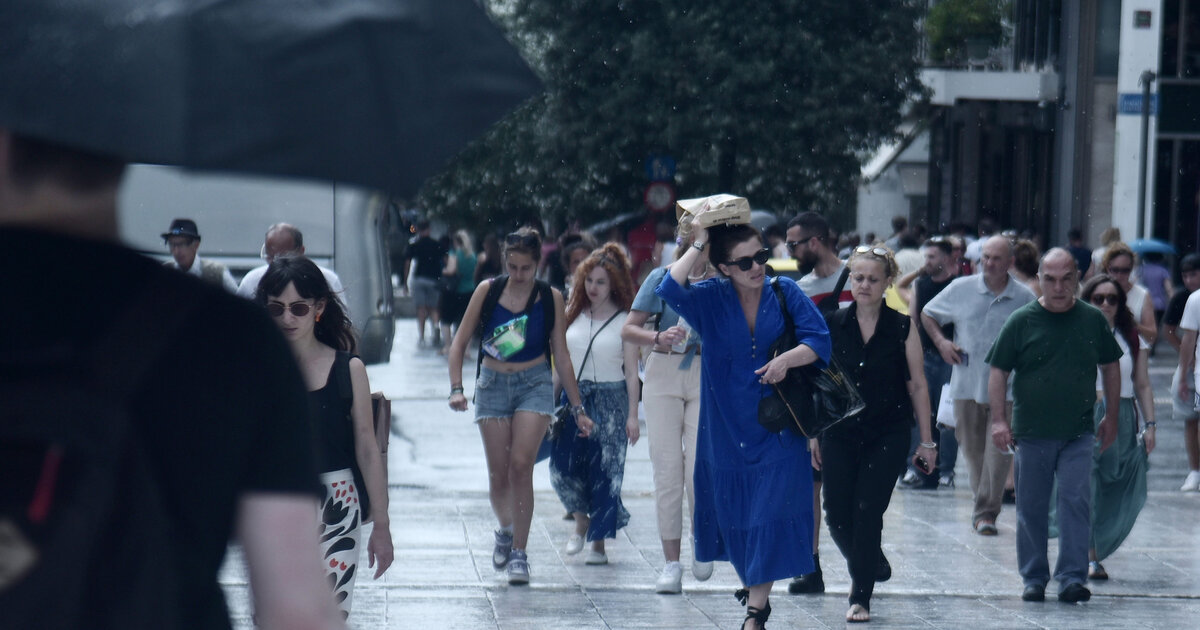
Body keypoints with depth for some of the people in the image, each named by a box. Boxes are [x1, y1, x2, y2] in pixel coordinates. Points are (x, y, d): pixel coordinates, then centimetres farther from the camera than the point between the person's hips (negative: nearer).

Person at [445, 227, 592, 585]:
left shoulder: (550, 298, 0)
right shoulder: (487, 291, -1)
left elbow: (561, 356, 6)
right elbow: (459, 343, 4)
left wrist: (578, 408, 6)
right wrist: (456, 388, -10)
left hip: (534, 384, -1)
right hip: (492, 384, 1)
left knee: (521, 465, -16)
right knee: (498, 473, 1)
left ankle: (519, 553, -9)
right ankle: (505, 531, 31)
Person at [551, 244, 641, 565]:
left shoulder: (624, 321, -2)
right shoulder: (573, 315, 9)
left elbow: (632, 371, -3)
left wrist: (633, 416, -7)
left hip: (610, 399, -3)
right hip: (573, 397, 3)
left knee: (604, 472, -3)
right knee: (562, 466, -7)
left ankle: (599, 541, 6)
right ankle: (581, 521, 19)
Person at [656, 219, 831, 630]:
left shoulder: (786, 293, -2)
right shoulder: (711, 299, -2)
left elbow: (819, 340, -6)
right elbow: (670, 291, -20)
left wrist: (787, 359, -24)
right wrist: (698, 245, -18)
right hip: (727, 429, 1)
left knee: (769, 515, -6)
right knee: (734, 513, 9)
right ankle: (753, 590, 31)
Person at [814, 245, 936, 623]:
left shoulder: (902, 328, -2)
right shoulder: (832, 325, 2)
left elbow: (917, 385, 1)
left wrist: (926, 440, 1)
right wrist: (814, 434, 7)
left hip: (888, 436, -2)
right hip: (840, 433, 2)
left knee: (867, 513, -7)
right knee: (837, 516, 1)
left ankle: (861, 596, 4)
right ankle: (874, 567, 30)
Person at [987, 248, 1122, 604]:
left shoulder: (1092, 320, 4)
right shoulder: (1022, 322, -1)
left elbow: (1110, 367, 15)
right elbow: (998, 372, 1)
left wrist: (1110, 418, 14)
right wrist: (999, 419, -8)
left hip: (1079, 433, 0)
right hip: (1032, 434, 0)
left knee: (1077, 501, -9)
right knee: (1031, 509, 6)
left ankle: (1072, 578, -8)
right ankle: (1034, 579, 17)